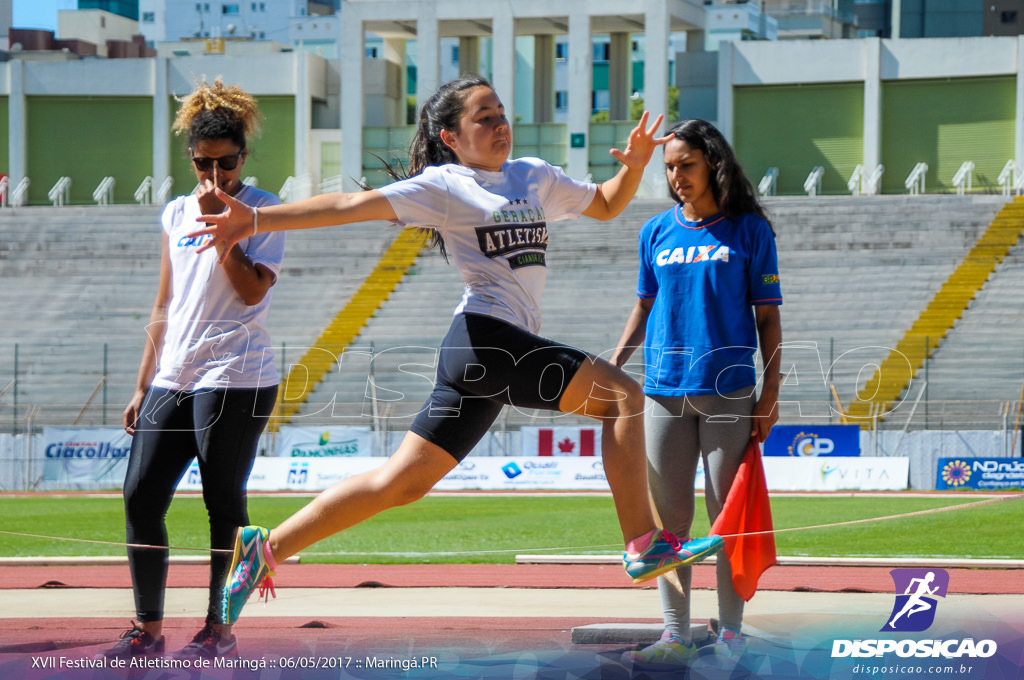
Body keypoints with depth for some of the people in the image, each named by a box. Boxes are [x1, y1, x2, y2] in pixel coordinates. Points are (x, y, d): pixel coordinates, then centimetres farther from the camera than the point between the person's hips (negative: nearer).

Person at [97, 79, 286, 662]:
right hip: (173, 379, 6)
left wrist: (219, 222, -18)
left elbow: (252, 290, -16)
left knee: (224, 504, -3)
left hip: (234, 381, -6)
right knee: (141, 498, 0)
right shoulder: (177, 213, 15)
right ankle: (148, 628, 8)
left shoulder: (264, 210, -2)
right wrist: (144, 385, 18)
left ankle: (220, 630, 4)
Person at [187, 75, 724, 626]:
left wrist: (634, 165, 11)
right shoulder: (442, 186, -1)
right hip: (486, 337, -8)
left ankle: (266, 547, 11)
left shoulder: (534, 177, 20)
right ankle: (643, 546, -17)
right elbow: (352, 205, -9)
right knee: (624, 395, -14)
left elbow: (607, 204, 33)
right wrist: (257, 220, -19)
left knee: (403, 482, 7)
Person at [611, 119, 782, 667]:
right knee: (668, 517, 3)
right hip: (664, 390, 3)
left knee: (727, 514, 0)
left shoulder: (749, 230, 2)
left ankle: (730, 633, 6)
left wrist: (771, 391, -3)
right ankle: (675, 635, 7)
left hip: (728, 390, -3)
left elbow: (767, 315, 3)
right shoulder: (656, 232, 11)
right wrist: (614, 364, 7)